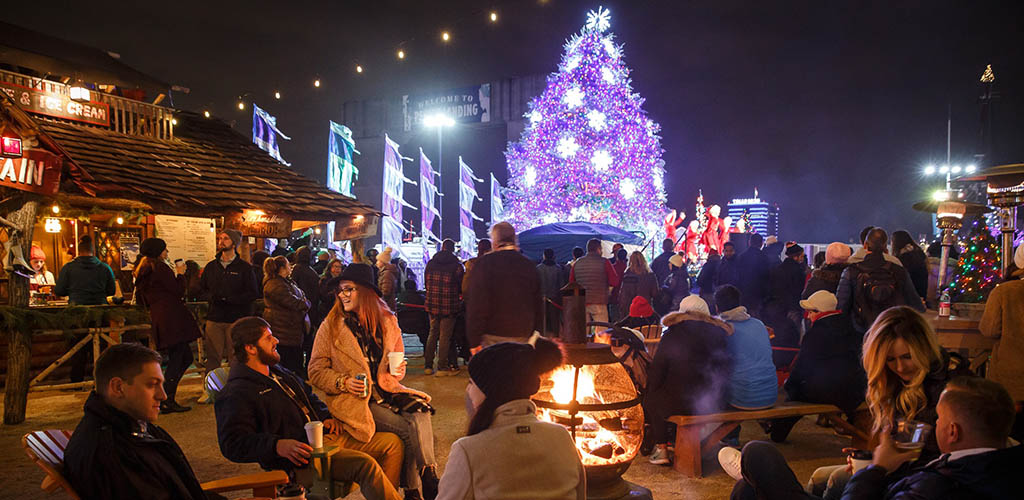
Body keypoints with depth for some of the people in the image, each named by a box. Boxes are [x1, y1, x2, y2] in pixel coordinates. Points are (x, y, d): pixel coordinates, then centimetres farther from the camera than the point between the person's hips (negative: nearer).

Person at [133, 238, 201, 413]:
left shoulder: (142, 272, 19)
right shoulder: (161, 268, -9)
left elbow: (142, 300, 24)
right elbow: (178, 291, -11)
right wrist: (181, 274, 3)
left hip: (158, 318, 9)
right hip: (172, 318, -9)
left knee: (186, 357, 13)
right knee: (176, 359, -6)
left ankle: (164, 394, 13)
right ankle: (167, 402, -6)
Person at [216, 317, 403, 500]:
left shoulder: (279, 372, 22)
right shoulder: (236, 394, -8)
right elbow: (233, 443, -17)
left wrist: (326, 417, 14)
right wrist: (279, 446, -30)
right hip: (297, 459, -10)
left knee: (392, 443, 3)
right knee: (365, 464, -30)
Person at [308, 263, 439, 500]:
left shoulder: (387, 321, 9)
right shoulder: (330, 326, 0)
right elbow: (316, 372, 1)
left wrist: (397, 370, -2)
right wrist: (344, 383, -16)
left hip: (385, 391, 4)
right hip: (353, 400, -4)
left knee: (421, 413, -26)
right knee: (409, 428, -24)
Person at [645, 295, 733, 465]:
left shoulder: (671, 335, -4)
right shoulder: (719, 334, 6)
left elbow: (657, 371, -1)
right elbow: (727, 369, 13)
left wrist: (650, 390, 15)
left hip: (679, 404, -4)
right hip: (715, 404, 5)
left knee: (651, 399, 23)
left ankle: (661, 448, 19)